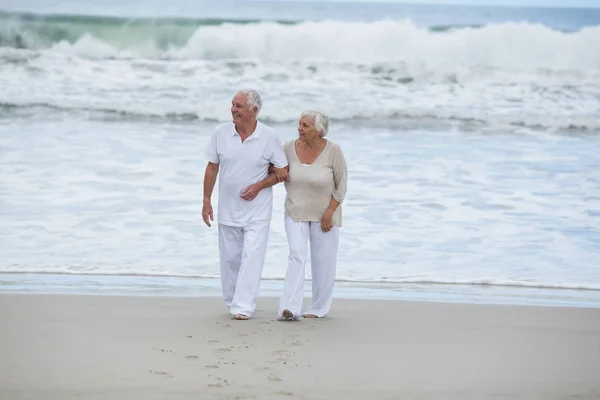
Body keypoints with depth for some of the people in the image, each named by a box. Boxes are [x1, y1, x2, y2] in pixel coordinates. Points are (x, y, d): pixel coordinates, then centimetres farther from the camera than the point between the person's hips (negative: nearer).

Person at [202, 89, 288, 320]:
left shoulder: (270, 137, -10)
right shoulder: (221, 133, -3)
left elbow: (282, 172, -3)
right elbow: (212, 168, 5)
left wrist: (258, 186, -16)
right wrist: (206, 201, 4)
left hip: (257, 211, -3)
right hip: (228, 210, 3)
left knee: (252, 257, -11)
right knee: (230, 259, 10)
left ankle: (243, 307, -13)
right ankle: (232, 302, 26)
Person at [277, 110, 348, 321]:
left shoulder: (333, 151, -15)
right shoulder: (289, 148, -8)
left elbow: (341, 185, -9)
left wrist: (329, 213, -12)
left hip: (324, 213, -1)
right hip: (296, 212, 1)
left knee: (323, 262, 4)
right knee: (296, 256, -13)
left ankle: (319, 307, 17)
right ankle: (290, 308, -22)